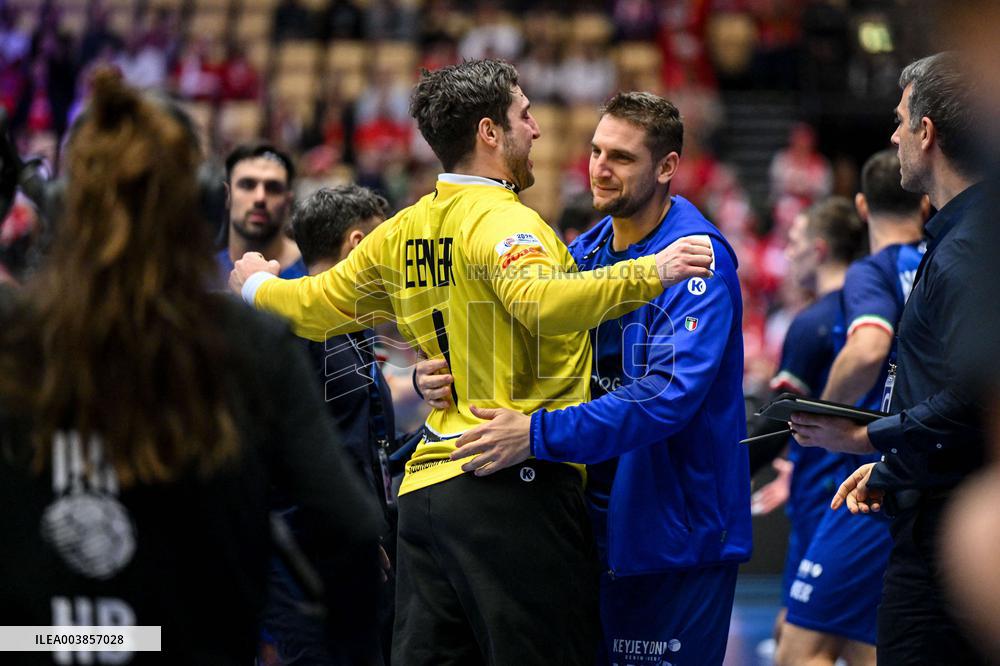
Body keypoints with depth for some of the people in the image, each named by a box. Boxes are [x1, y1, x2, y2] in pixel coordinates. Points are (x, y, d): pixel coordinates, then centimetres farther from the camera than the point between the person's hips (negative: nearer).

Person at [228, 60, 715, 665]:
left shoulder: (403, 233, 13)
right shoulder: (500, 220, -11)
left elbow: (315, 308, 24)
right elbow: (541, 302, -31)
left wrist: (257, 285, 44)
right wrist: (651, 274, -31)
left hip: (426, 487, 8)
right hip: (514, 489, -8)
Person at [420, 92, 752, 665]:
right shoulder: (585, 252, 8)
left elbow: (670, 394, -28)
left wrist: (539, 434, -34)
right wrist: (444, 376, -13)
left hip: (676, 531, -7)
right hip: (596, 526, 7)